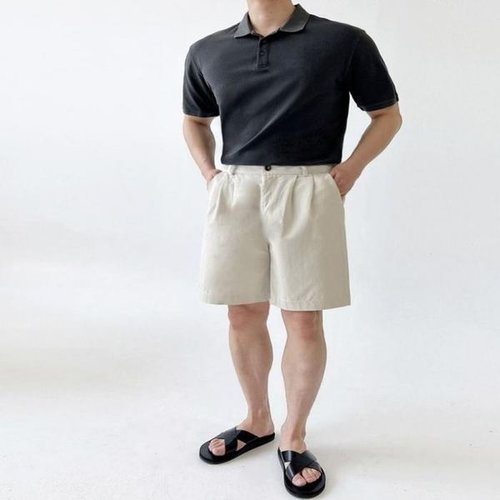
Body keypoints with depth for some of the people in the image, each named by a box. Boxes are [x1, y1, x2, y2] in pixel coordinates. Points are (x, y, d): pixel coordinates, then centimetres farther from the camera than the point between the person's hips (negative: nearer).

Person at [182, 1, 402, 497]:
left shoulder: (344, 41, 0)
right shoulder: (206, 51, 10)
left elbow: (387, 115, 8)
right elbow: (194, 120, 24)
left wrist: (347, 171, -3)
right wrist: (209, 173, 9)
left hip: (307, 194, -3)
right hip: (234, 193, 3)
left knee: (304, 321, 1)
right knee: (244, 315, 10)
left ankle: (294, 437, 21)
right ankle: (257, 420, 30)